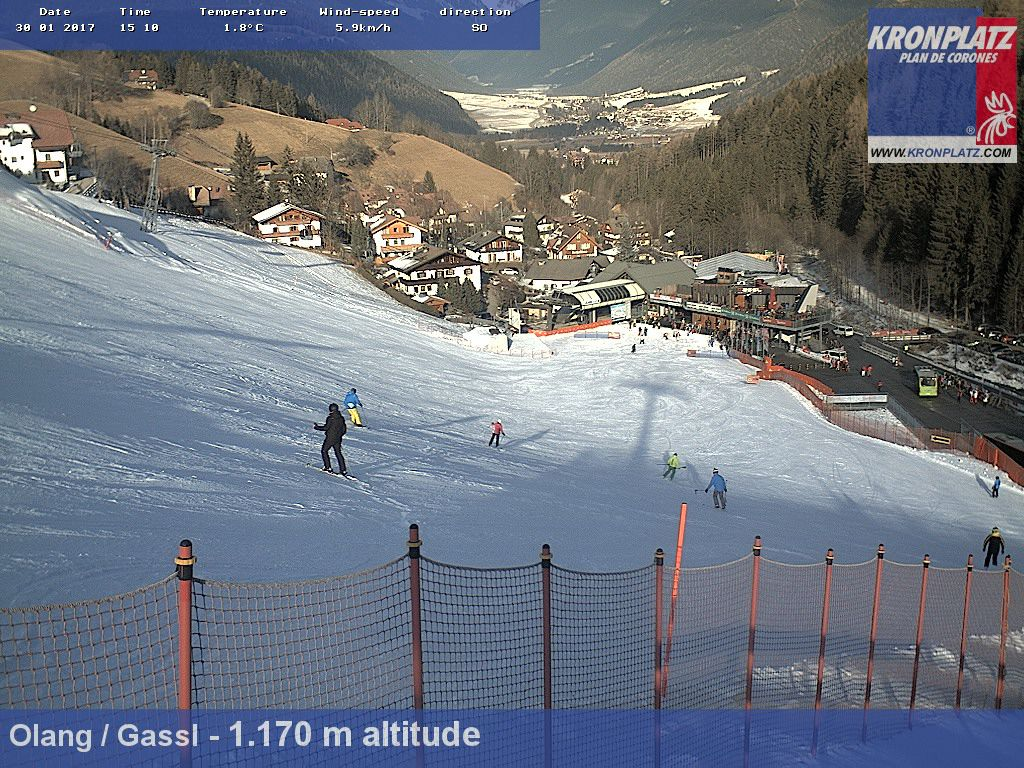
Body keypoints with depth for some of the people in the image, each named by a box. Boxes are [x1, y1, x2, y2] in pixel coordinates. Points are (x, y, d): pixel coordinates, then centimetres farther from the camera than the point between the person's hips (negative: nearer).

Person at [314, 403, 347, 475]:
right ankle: (343, 470, 8)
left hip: (330, 438, -6)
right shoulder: (341, 418, 4)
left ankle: (328, 467, 5)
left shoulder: (330, 418, -16)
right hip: (338, 439, 6)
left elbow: (326, 428, -18)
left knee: (324, 451, 11)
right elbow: (344, 429, 9)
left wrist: (316, 427, -6)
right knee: (338, 453, 14)